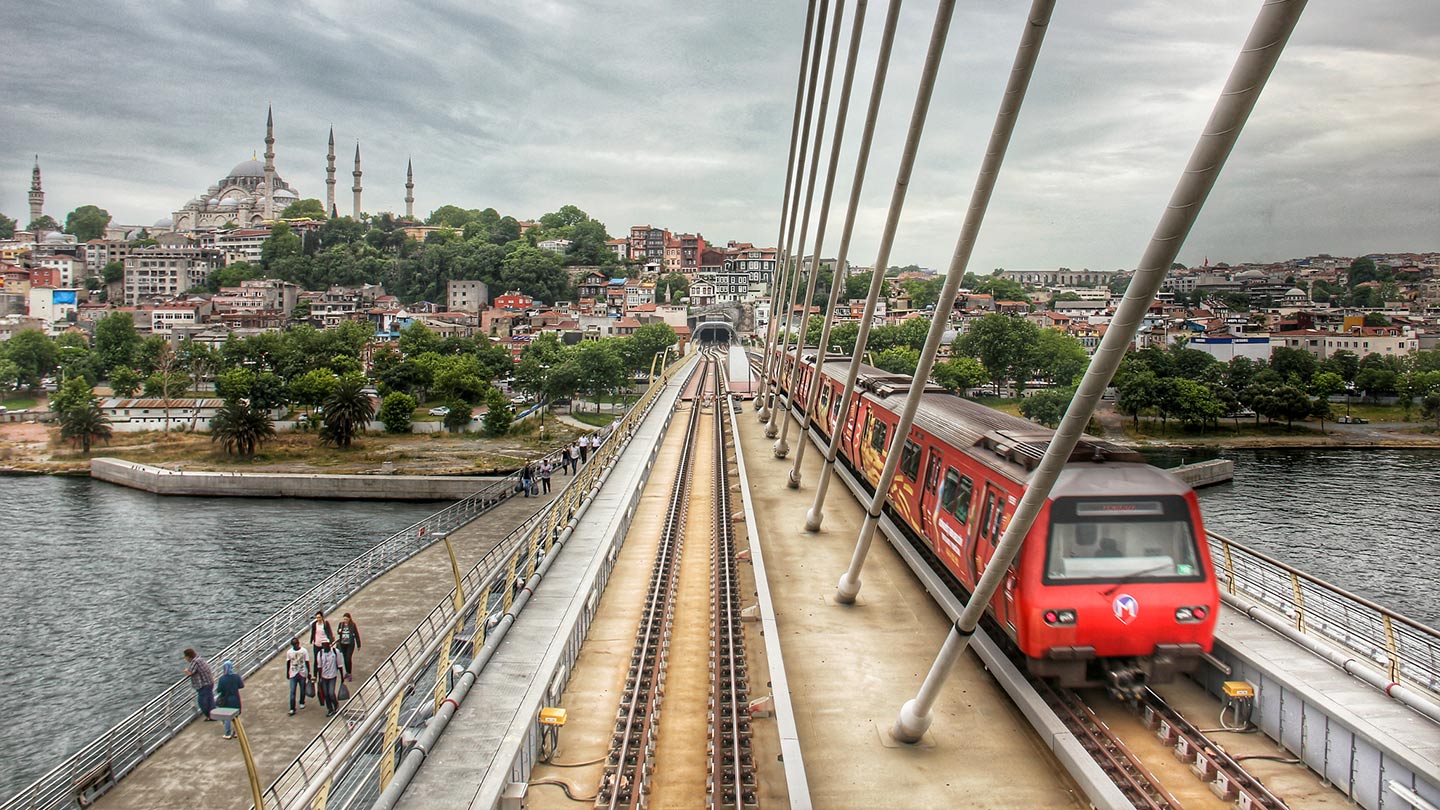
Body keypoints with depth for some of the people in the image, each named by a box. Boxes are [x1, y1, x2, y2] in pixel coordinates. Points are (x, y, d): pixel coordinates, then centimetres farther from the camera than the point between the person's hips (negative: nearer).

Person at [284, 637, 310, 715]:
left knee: (302, 690, 14)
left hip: (302, 673, 0)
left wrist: (309, 673, -3)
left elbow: (307, 662, -4)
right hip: (293, 674, 1)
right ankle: (292, 709, -2)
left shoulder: (304, 651, -9)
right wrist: (287, 673, 12)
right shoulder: (289, 652, -3)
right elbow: (288, 663, 8)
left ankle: (302, 703, 36)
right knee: (292, 692, -4)